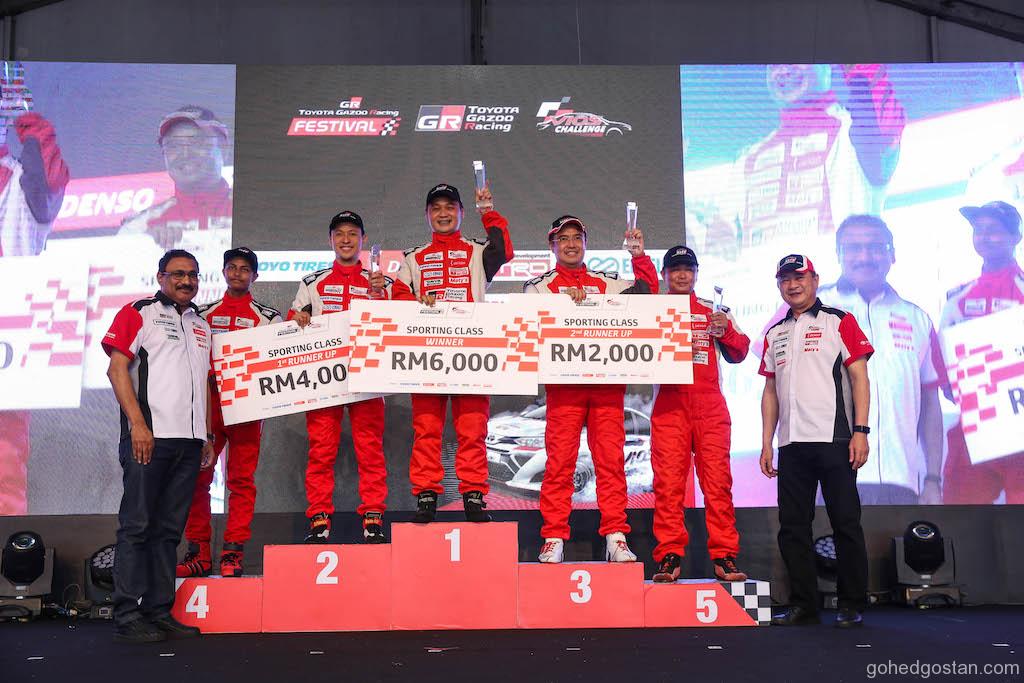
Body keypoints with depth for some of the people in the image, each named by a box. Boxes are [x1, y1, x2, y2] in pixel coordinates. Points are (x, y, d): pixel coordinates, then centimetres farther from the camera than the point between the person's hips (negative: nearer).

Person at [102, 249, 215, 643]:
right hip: (149, 435, -6)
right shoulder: (138, 313, 3)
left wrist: (207, 438, 16)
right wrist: (137, 423, -15)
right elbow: (117, 368, -6)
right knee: (136, 525, -4)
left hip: (189, 441, 6)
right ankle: (128, 618, 0)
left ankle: (159, 612, 13)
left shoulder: (201, 326, 21)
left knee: (169, 529, 8)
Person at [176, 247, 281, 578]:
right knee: (197, 477, 1)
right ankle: (198, 553, 9)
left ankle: (233, 553, 0)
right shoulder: (203, 313, 17)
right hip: (206, 401, 3)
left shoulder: (268, 317, 10)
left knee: (241, 479, -4)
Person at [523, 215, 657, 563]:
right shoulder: (539, 285, 14)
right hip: (564, 381, -2)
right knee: (559, 460, -5)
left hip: (608, 381, 2)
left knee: (611, 458, -2)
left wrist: (639, 256, 8)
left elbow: (647, 289, 18)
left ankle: (615, 537, 1)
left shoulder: (606, 282, 22)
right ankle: (553, 539, -1)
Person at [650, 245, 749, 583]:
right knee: (668, 482, -4)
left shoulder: (713, 311, 18)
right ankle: (669, 557, -1)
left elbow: (738, 354, 12)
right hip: (669, 405, -1)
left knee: (718, 481, -2)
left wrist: (725, 331, -7)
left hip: (710, 406, 1)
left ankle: (724, 556, 2)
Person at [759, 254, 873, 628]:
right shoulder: (775, 334, 18)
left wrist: (860, 431, -12)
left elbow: (859, 378, -3)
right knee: (792, 526, 5)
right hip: (791, 444, 5)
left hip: (834, 440, -5)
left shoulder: (839, 322, 4)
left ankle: (852, 605, 8)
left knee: (846, 523, -2)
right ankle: (803, 605, 14)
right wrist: (766, 442, 10)